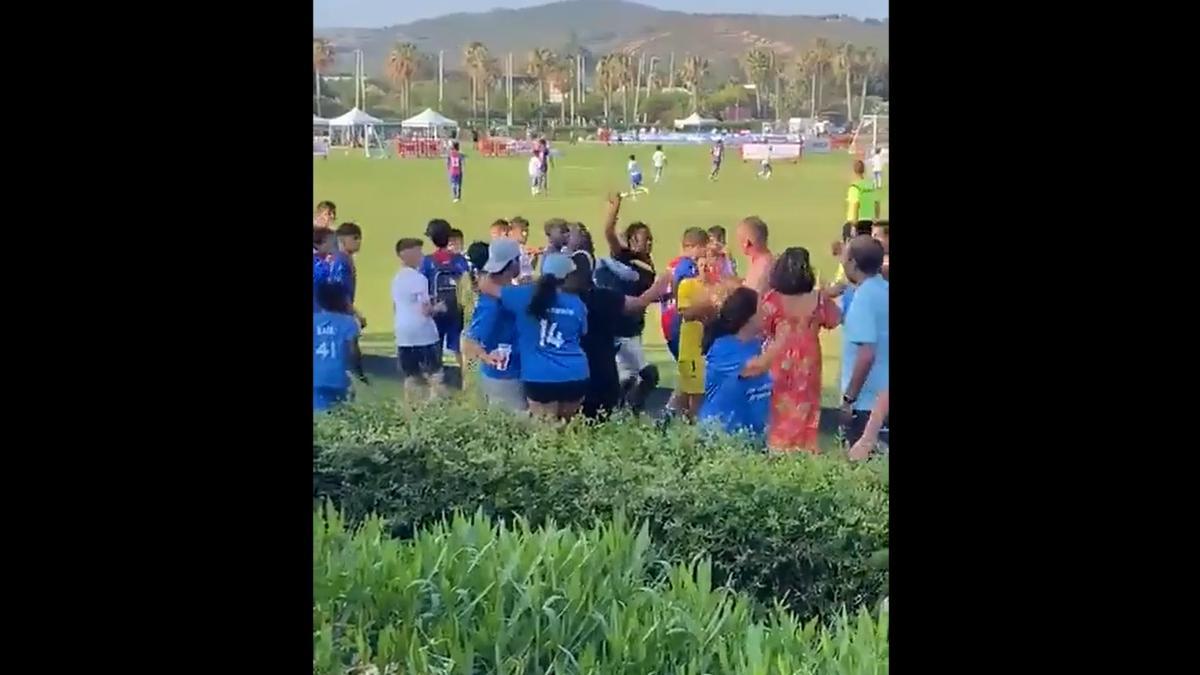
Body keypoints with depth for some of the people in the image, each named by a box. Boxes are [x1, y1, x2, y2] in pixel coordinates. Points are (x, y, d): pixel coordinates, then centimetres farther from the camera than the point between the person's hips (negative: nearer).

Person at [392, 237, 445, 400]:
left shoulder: (397, 278, 12)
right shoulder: (419, 278, -13)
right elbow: (425, 310, -16)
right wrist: (437, 308, 1)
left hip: (403, 334, 7)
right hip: (423, 334, -7)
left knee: (410, 377, 8)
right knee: (435, 375, 0)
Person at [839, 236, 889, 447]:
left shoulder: (864, 297, -18)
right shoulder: (884, 290, 7)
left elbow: (867, 354, -24)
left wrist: (849, 397, -18)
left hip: (866, 401, -8)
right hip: (883, 398, 8)